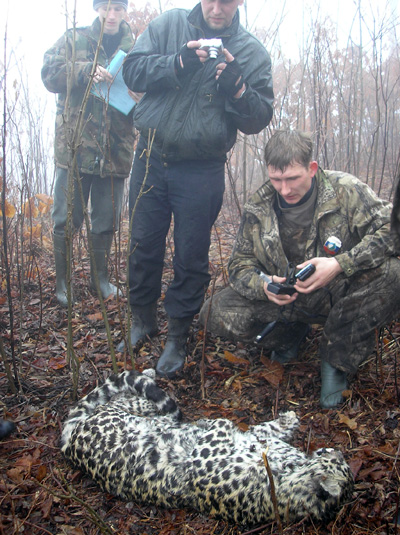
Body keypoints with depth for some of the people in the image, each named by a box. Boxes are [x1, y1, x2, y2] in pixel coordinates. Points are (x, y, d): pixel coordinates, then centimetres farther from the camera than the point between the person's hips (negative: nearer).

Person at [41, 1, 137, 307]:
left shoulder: (134, 49, 12)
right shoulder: (74, 40, 10)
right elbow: (50, 74, -1)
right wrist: (86, 71, -18)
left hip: (115, 151, 2)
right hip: (74, 146, -1)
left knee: (107, 221, 8)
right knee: (66, 218, 1)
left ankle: (100, 277, 24)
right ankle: (62, 282, 15)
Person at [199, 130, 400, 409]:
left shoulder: (345, 190, -13)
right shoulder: (258, 207, -4)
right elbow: (240, 265, 1)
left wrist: (340, 265, -33)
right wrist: (262, 285, -23)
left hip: (340, 295, -2)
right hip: (286, 300, 2)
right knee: (216, 314, -18)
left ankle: (337, 358, -11)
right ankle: (291, 333, 11)